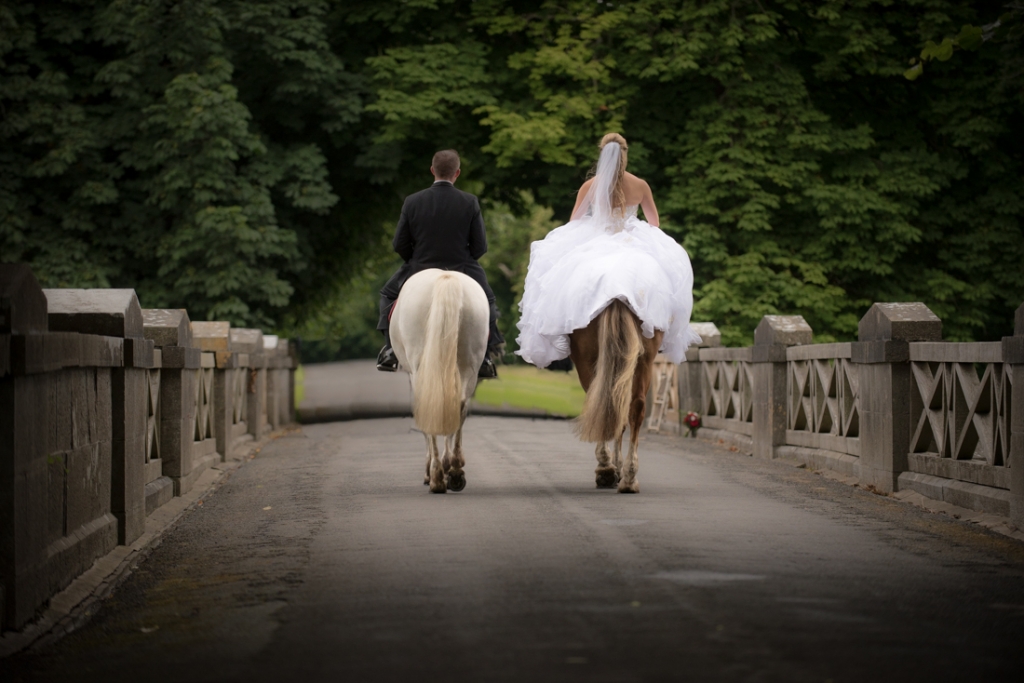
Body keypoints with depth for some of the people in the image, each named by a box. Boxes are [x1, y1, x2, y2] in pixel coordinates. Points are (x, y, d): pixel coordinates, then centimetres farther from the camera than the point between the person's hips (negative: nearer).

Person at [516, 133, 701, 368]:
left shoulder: (589, 187, -6)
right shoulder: (640, 186, -3)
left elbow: (573, 224, 4)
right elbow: (654, 222, 12)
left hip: (594, 242, 0)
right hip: (635, 242, 0)